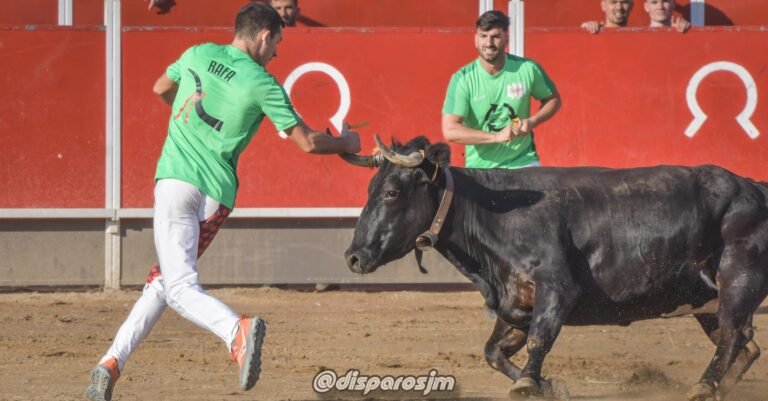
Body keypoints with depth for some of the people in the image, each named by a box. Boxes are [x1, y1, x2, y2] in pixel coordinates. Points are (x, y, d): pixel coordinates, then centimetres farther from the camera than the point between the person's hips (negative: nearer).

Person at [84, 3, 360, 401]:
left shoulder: (197, 55, 8)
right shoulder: (263, 85, -1)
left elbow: (161, 88, 27)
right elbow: (307, 141, 0)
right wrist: (345, 143, 19)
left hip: (176, 178, -1)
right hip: (218, 193, 1)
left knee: (180, 287, -10)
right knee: (162, 280, 14)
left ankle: (237, 330, -39)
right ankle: (112, 363, 6)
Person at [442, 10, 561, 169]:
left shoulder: (527, 70, -6)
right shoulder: (463, 79, -11)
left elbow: (553, 99, 12)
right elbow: (450, 130, -18)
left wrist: (532, 122, -9)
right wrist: (497, 137, -24)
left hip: (522, 164, 1)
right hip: (480, 169, -1)